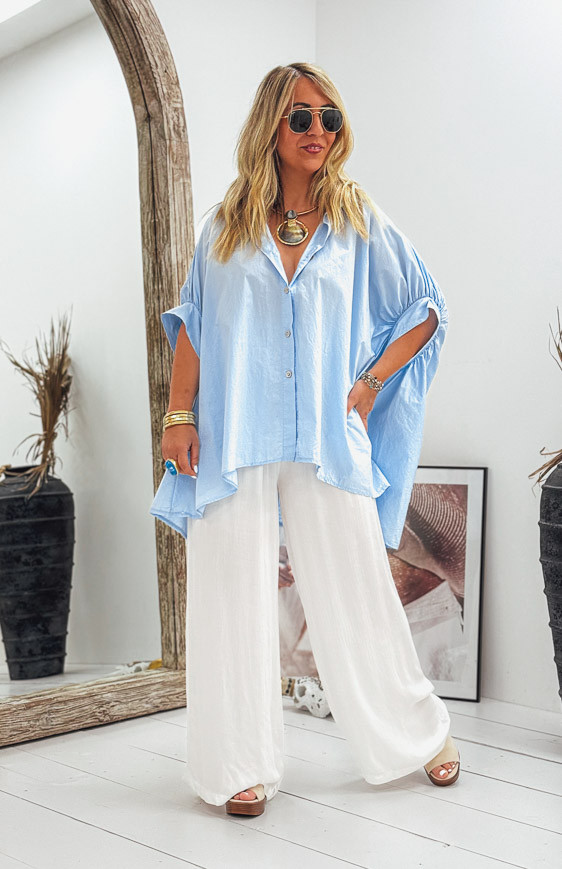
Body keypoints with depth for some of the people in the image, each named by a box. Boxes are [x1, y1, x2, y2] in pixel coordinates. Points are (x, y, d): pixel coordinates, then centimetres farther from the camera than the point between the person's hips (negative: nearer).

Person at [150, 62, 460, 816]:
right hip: (235, 441, 1)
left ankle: (418, 734, 25)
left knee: (358, 591, 4)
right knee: (236, 594, 2)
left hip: (329, 441, 0)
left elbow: (426, 311, 13)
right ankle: (242, 766, 13)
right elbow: (192, 324, 10)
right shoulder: (228, 224, 9)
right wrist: (179, 415, 1)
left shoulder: (359, 222, 7)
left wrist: (372, 381, 2)